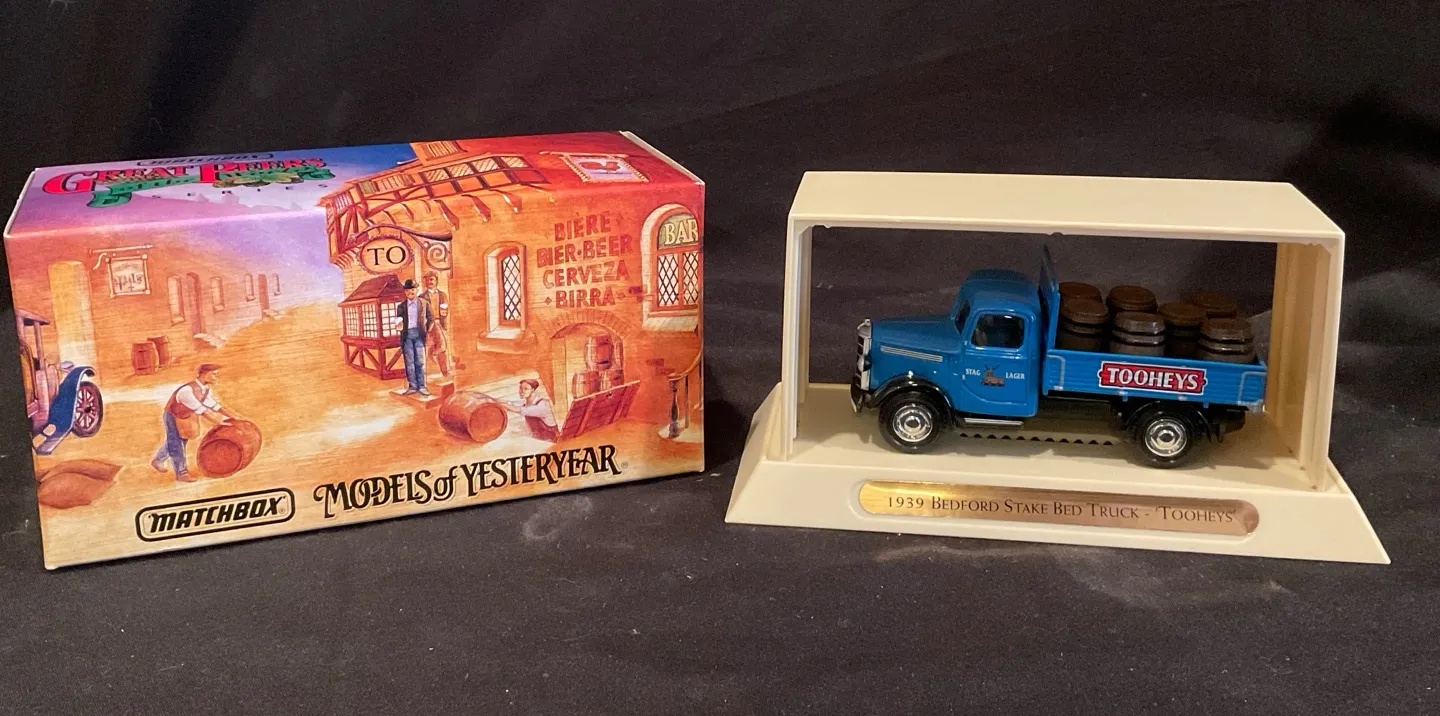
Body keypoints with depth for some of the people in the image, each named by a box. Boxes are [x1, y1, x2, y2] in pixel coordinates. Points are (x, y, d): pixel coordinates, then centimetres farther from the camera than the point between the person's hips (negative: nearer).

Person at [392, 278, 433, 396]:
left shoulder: (424, 303, 7)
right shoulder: (401, 306, 11)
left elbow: (431, 318, 11)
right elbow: (398, 320, 14)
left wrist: (428, 330, 0)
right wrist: (397, 325, -9)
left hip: (419, 333, -2)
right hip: (406, 334, 2)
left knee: (420, 361, -2)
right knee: (409, 362, 2)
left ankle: (421, 386, 2)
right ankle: (412, 386, 6)